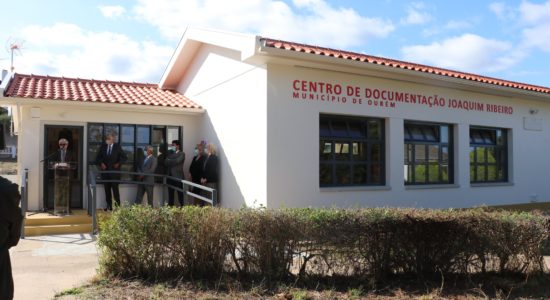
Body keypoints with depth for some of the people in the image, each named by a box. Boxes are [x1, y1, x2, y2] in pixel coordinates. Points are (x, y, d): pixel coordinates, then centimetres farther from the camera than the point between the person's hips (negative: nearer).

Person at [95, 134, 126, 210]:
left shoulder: (117, 147, 0)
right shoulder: (103, 147, 10)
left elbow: (124, 157, 2)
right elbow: (98, 157, 15)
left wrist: (118, 164, -8)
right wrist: (101, 163, -2)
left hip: (114, 171, -4)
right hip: (105, 171, 4)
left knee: (115, 189, -5)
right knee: (107, 189, 6)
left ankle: (118, 206, -1)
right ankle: (109, 206, 12)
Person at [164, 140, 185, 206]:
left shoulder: (182, 154, 0)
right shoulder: (170, 153, 16)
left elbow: (177, 161, -15)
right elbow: (166, 163, 7)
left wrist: (168, 160, -2)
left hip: (178, 176, -5)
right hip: (170, 176, 5)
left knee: (180, 193, -3)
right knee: (170, 193, 7)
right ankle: (170, 207, 11)